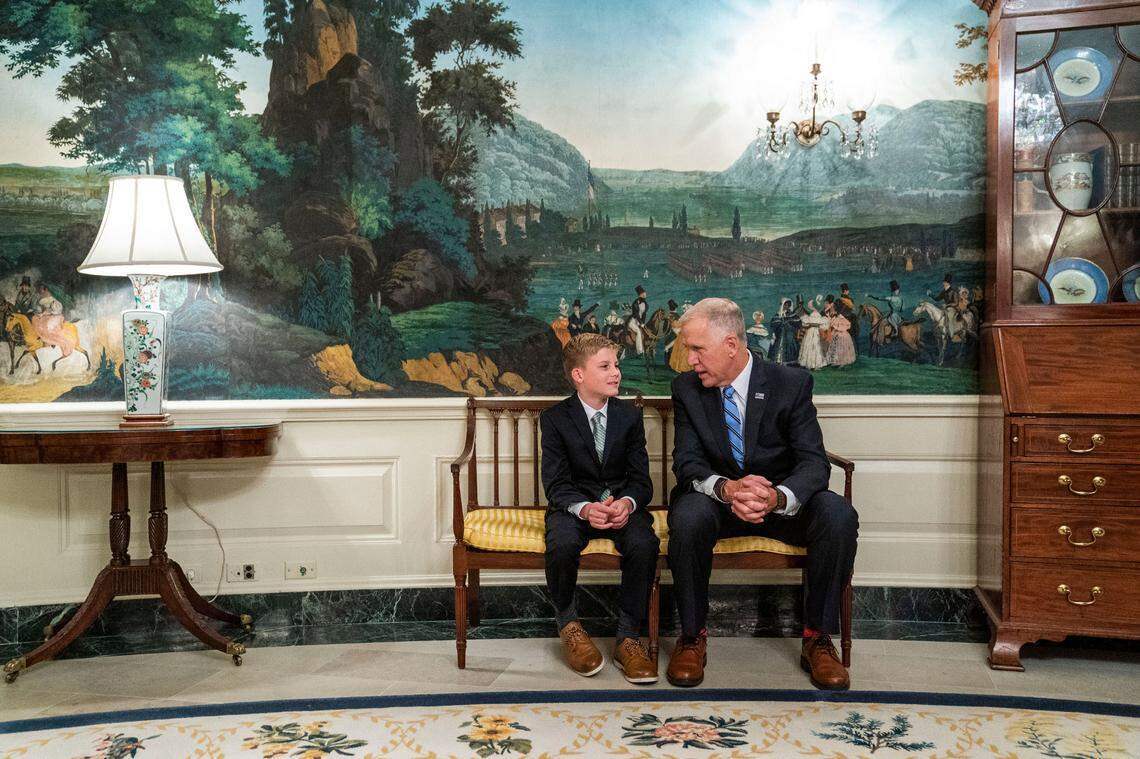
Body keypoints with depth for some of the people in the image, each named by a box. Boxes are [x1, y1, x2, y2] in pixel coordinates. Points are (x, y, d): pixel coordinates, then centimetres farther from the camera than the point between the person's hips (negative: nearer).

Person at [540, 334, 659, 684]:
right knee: (562, 543, -35)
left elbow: (641, 480, 1)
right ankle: (569, 626, -7)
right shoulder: (555, 418, -2)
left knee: (644, 543, -32)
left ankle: (628, 638, -16)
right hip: (574, 504, -1)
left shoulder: (630, 415, 4)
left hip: (622, 503, 2)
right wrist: (584, 508, -29)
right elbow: (556, 483, -8)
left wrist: (627, 503, -23)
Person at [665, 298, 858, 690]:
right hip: (717, 499, 0)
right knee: (687, 516, -35)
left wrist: (778, 496, -39)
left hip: (782, 502, 0)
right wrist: (726, 488, -35)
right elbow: (687, 461, -11)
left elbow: (814, 463, -15)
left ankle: (818, 639, -14)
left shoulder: (791, 383, -9)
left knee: (839, 516, -30)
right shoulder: (687, 388, -4)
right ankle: (692, 636, -15)